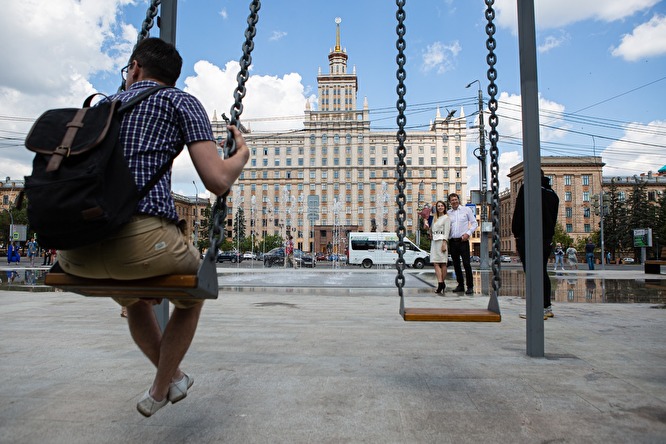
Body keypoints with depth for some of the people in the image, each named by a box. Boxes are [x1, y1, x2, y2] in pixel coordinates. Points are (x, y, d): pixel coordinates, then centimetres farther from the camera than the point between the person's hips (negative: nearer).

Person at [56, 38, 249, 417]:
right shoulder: (180, 101, 11)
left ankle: (174, 378, 54)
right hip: (142, 241, -5)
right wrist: (243, 153, 20)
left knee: (134, 297, 38)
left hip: (72, 251, 6)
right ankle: (159, 391, 36)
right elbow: (217, 180, -1)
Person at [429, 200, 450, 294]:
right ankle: (441, 284, -5)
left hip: (441, 241, -6)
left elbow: (446, 232, -8)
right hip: (434, 241, 6)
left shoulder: (446, 218, 0)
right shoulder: (434, 218, 21)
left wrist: (444, 244, -14)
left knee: (443, 263, -4)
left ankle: (442, 283, -3)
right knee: (435, 263, -4)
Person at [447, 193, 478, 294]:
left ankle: (470, 286, -4)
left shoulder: (466, 210, 5)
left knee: (466, 264, -8)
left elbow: (474, 223, 5)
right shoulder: (448, 213, 10)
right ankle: (460, 285, 17)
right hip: (452, 241, 3)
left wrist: (468, 233, -8)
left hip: (463, 241, -3)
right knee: (456, 265, 7)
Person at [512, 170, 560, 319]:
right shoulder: (553, 194, 15)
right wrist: (549, 235, 17)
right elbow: (554, 217, 16)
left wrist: (516, 233, -1)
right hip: (546, 238, 7)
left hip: (528, 237, -7)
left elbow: (518, 213, -9)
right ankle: (547, 307, 20)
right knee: (542, 272, 14)